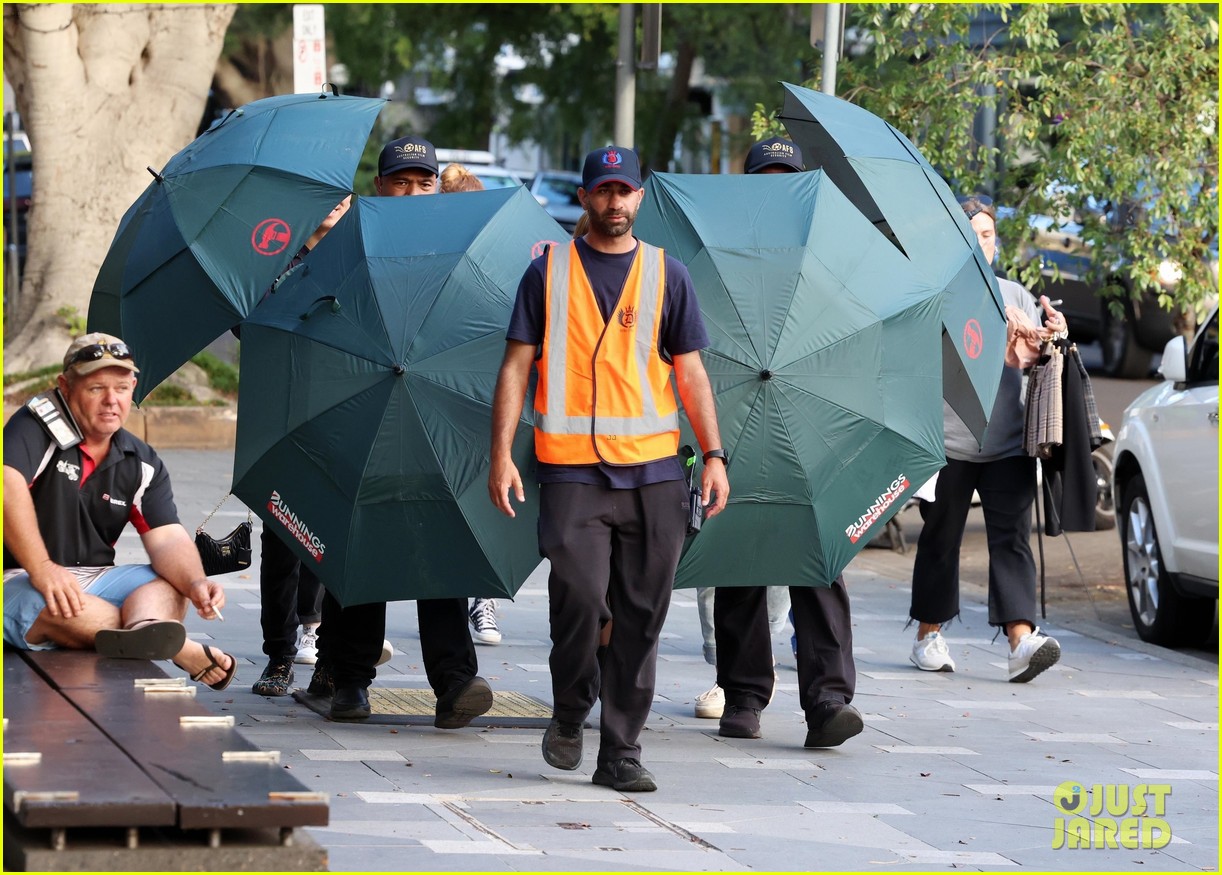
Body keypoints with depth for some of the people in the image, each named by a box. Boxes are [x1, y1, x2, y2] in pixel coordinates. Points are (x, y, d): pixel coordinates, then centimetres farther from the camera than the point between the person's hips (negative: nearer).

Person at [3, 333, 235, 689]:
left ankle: (147, 627, -57)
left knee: (171, 587, -18)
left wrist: (195, 583, -26)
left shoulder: (142, 463, 8)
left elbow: (167, 539, -2)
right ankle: (180, 649, -41)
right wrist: (41, 569, -38)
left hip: (94, 580, 6)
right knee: (54, 607, -38)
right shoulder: (38, 424, -9)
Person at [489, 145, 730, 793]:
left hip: (653, 471, 2)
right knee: (579, 595, -15)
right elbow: (516, 367, 6)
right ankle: (569, 714, 11)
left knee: (640, 616, 1)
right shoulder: (548, 272, 7)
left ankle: (620, 752, 8)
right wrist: (501, 454, -3)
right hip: (571, 470, -2)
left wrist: (713, 454, 2)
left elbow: (691, 373, 12)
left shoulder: (667, 274, 11)